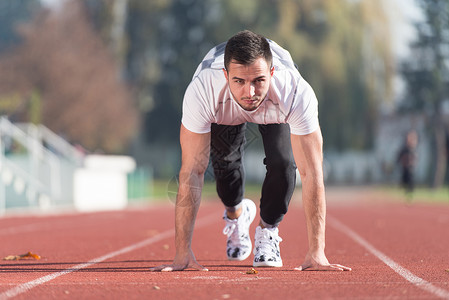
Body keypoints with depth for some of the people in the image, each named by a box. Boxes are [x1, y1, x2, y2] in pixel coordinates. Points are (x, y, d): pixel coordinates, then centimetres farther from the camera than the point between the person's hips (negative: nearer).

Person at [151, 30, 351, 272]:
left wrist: (316, 252, -44)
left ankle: (268, 229, 8)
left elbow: (312, 173, -41)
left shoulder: (297, 93, -45)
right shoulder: (202, 92, -45)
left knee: (282, 162, -21)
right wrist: (183, 252, -40)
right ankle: (235, 212, 27)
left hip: (276, 110, -1)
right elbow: (192, 172, -39)